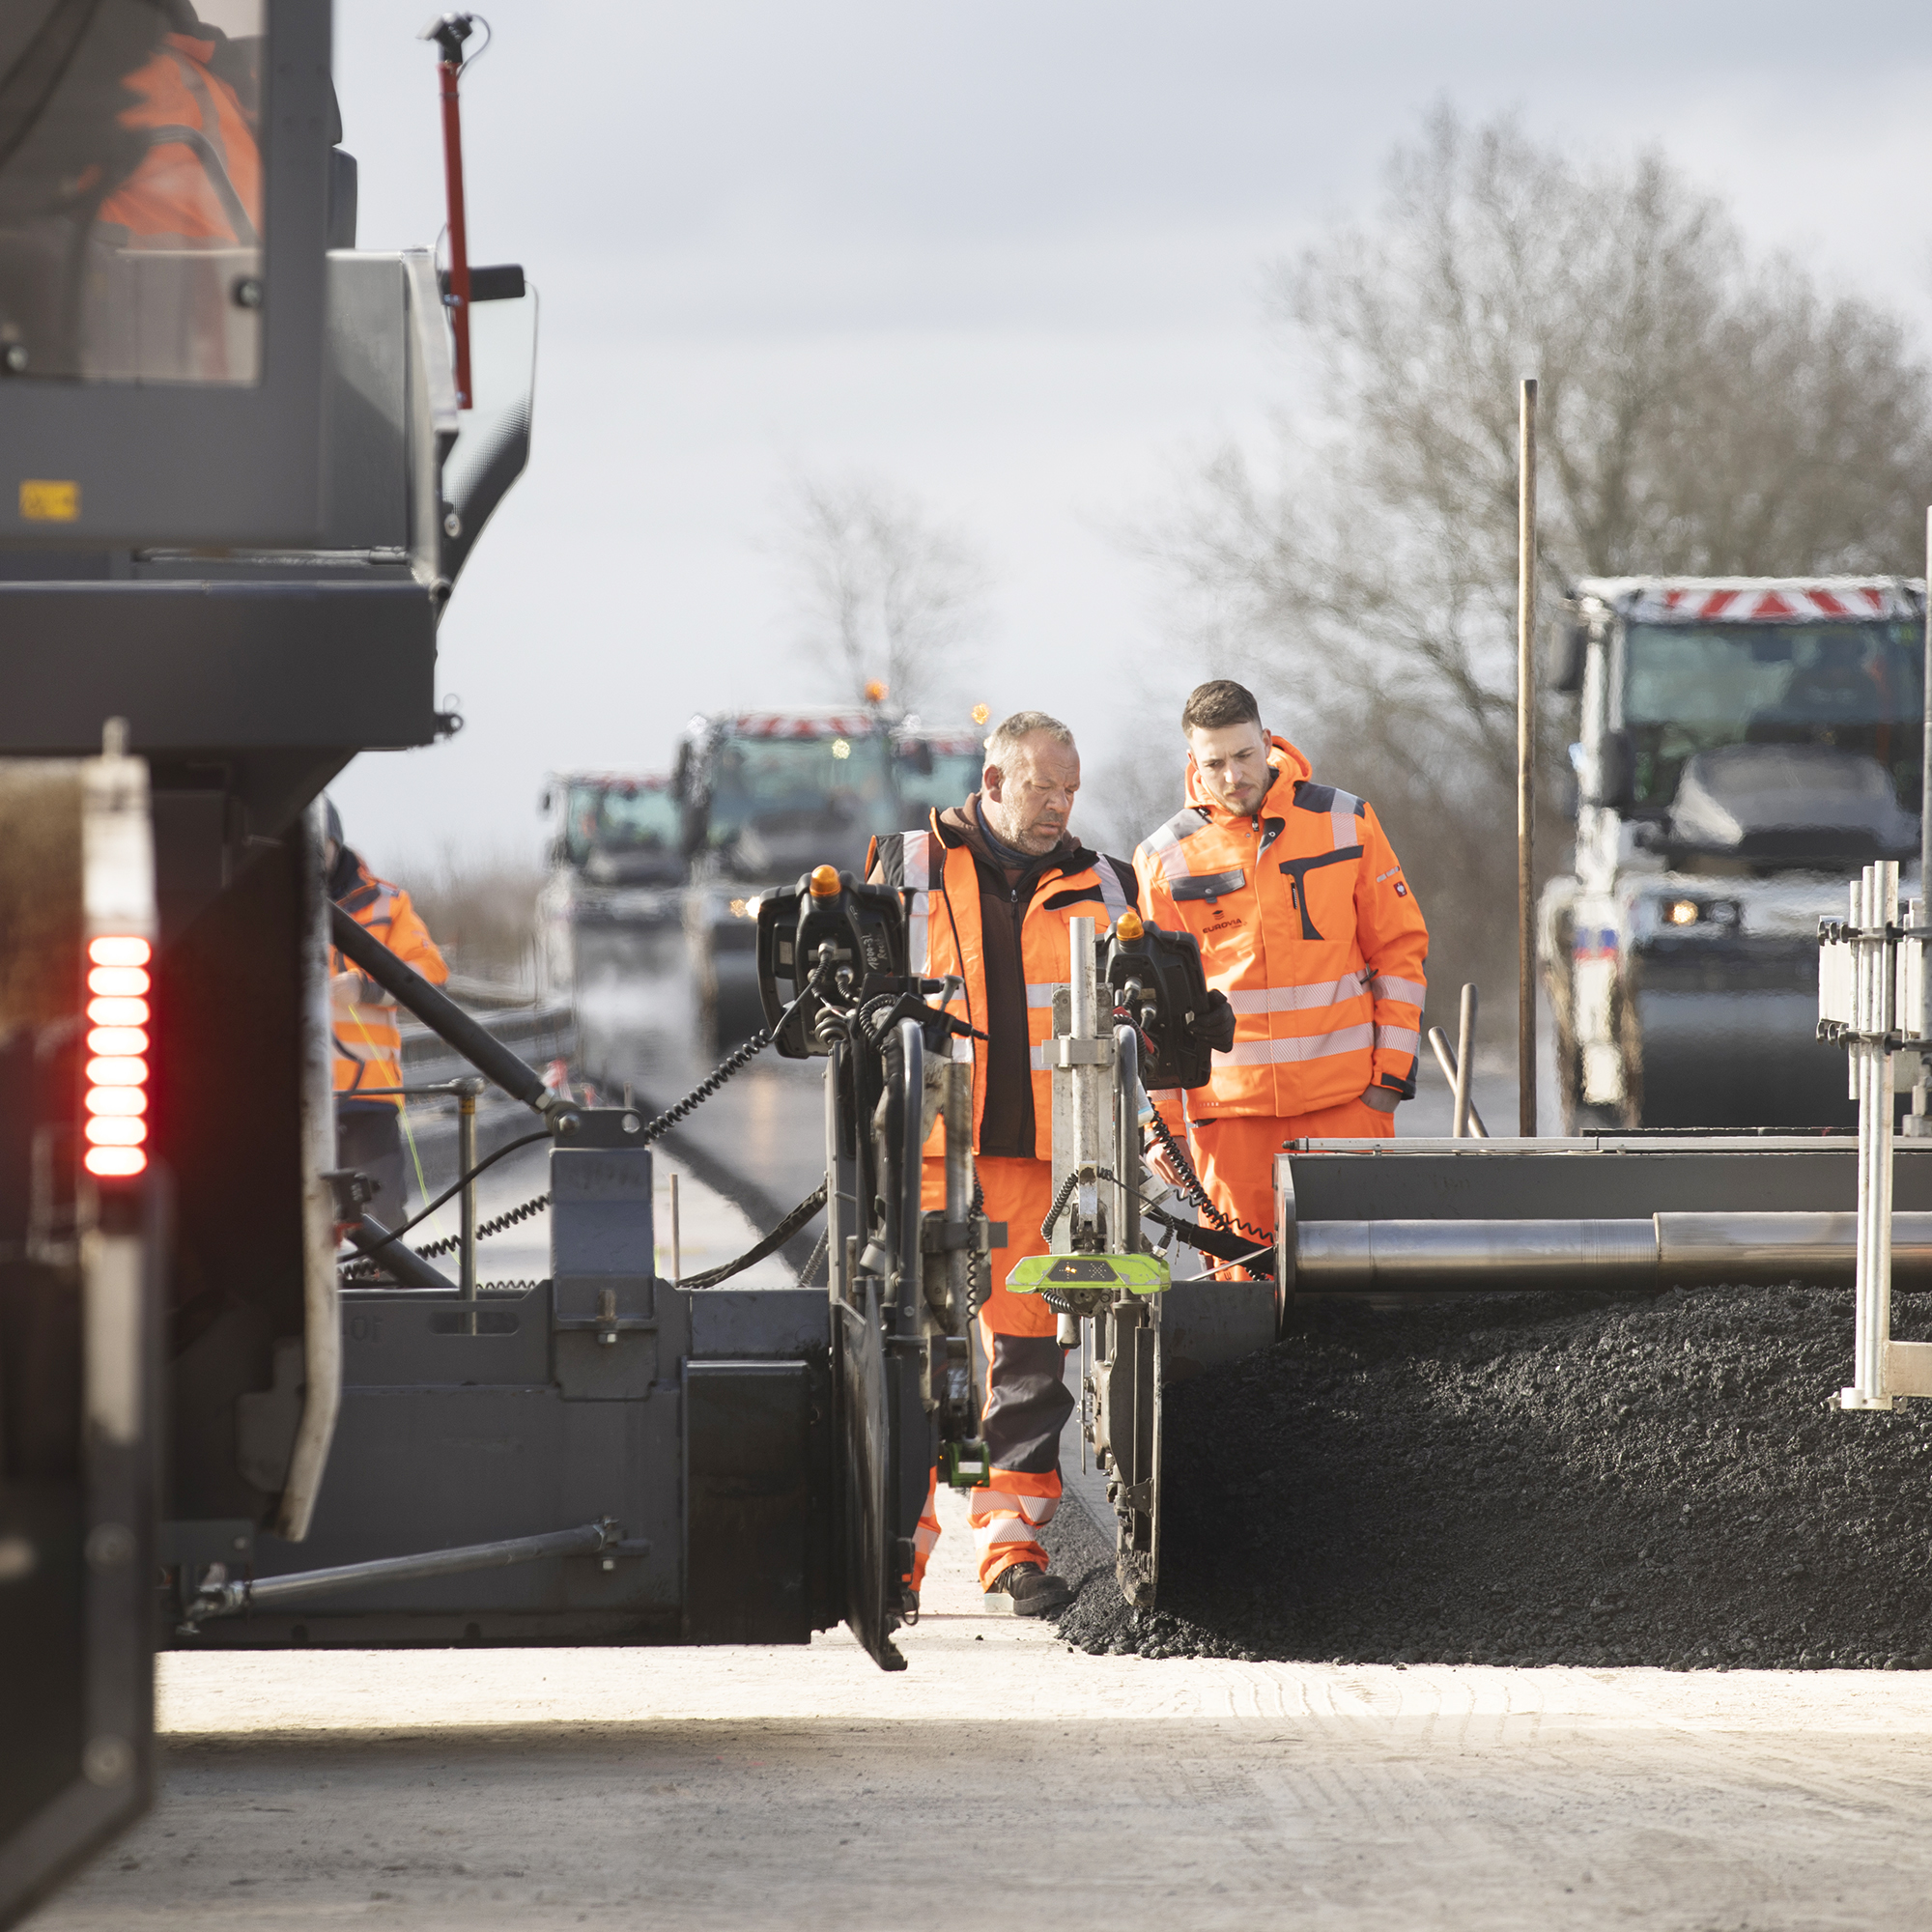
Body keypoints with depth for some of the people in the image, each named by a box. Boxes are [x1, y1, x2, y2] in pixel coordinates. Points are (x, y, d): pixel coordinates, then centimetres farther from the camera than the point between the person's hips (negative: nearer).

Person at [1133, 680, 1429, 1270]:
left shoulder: (1345, 822, 3)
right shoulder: (1166, 859, 4)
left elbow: (1400, 949, 7)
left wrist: (1391, 1073, -1)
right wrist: (1160, 1121, 3)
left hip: (1344, 1096, 0)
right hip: (1229, 1104, 0)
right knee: (1239, 1269, -1)